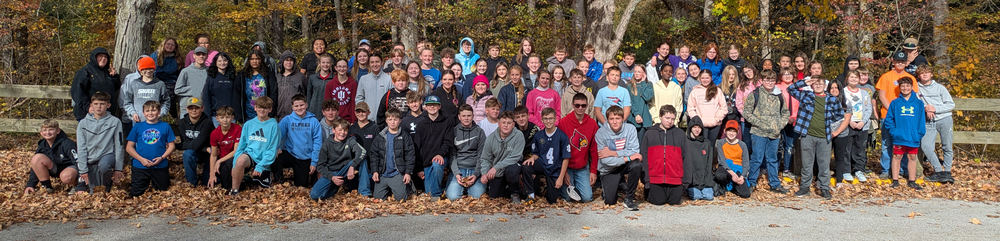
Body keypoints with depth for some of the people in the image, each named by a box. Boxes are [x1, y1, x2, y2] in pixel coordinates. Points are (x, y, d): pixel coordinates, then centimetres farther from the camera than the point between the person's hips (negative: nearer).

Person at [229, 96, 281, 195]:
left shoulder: (273, 125, -6)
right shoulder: (248, 124, 4)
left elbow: (272, 151, -8)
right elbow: (240, 146, 6)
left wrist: (260, 166, -16)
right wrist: (235, 165, -7)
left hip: (264, 162, 0)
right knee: (241, 159, -34)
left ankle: (255, 175, 38)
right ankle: (234, 190, -17)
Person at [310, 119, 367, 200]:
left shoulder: (350, 141, -4)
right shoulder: (327, 144, -5)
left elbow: (362, 151, -24)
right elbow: (320, 166, -4)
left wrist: (352, 167, -38)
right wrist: (331, 177, -20)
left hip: (345, 172, 0)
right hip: (330, 173, 0)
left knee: (361, 158, -26)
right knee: (314, 195, -22)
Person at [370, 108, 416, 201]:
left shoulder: (405, 137, 1)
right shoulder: (380, 137, 8)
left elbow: (410, 155, -1)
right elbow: (373, 155, 9)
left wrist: (408, 172, -7)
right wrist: (374, 171, -1)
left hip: (398, 174, -3)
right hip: (382, 174, 3)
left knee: (400, 197, -10)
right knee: (378, 197, 0)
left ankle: (407, 187, 21)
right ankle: (388, 189, 30)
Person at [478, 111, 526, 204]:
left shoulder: (518, 136, -18)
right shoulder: (491, 138, -7)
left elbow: (515, 157, -25)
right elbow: (485, 159, -1)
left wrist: (496, 167, -30)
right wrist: (484, 173, -20)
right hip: (496, 173, 4)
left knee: (511, 170, -37)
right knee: (494, 196, 1)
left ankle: (514, 193, -8)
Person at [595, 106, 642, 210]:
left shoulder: (630, 129, -9)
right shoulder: (601, 133, -14)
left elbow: (634, 151, -17)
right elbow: (605, 160, -21)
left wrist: (613, 153, -24)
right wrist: (628, 158, -26)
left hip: (625, 166, 1)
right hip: (609, 170, -1)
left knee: (636, 165, -33)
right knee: (610, 201, -13)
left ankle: (629, 199, -14)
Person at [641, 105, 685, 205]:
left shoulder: (680, 134, 9)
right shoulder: (650, 134, 6)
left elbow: (685, 158, 9)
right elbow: (643, 157, 4)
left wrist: (685, 179, 4)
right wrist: (646, 179, -3)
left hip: (675, 179, 1)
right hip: (655, 178, -1)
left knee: (675, 201, -4)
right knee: (658, 201, -8)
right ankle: (648, 193, 23)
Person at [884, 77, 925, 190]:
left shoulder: (918, 103, 5)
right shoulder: (895, 103, 2)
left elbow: (922, 120, 6)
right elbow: (889, 119, 3)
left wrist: (920, 133, -4)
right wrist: (893, 131, -9)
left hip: (913, 137, 2)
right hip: (899, 137, -2)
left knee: (912, 157, 10)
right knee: (897, 157, 4)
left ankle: (912, 181, 19)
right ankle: (895, 180, 11)